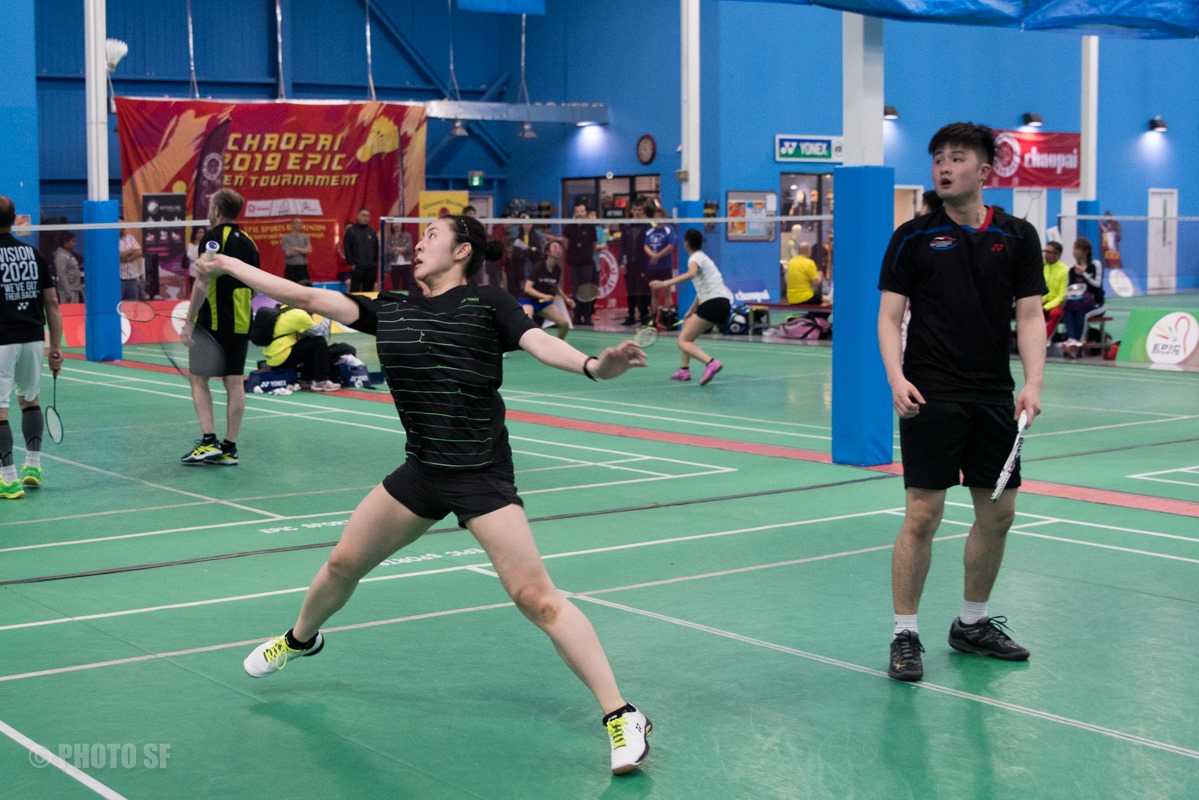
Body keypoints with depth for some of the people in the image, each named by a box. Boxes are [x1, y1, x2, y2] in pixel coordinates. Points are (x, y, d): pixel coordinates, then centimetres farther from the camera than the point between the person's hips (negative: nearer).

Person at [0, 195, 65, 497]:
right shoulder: (34, 253, 8)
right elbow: (52, 303, 7)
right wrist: (56, 347, 11)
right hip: (33, 338, 5)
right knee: (29, 399, 24)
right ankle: (33, 466, 21)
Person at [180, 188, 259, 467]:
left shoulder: (214, 237, -10)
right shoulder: (248, 242, 12)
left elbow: (203, 281, -17)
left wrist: (189, 321, -16)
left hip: (215, 323, -6)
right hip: (242, 323, 6)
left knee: (198, 378, 3)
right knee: (234, 382, 5)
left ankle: (208, 442, -6)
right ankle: (229, 448, 6)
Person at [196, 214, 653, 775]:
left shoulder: (486, 303, -7)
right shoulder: (390, 310, 8)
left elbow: (541, 343, -22)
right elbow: (306, 298, 11)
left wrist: (594, 366, -42)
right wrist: (230, 266, 13)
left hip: (482, 475, -6)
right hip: (421, 471, 6)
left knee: (533, 595, -15)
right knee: (344, 562, 19)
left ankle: (621, 717, -11)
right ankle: (301, 639, 52)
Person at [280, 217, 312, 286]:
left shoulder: (305, 238, 9)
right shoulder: (286, 238, 0)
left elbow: (309, 250, -6)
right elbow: (288, 252, -11)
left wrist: (296, 249, -11)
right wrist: (302, 251, -4)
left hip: (303, 267, 3)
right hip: (290, 267, -3)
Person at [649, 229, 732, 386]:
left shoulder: (695, 258, -5)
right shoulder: (702, 257, 25)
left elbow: (691, 274, -29)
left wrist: (665, 283, -37)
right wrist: (691, 311, 30)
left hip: (714, 302, -10)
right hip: (723, 302, 10)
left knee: (683, 341, -12)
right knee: (687, 325, 29)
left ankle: (711, 363, -36)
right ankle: (684, 369, 23)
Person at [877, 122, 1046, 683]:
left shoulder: (1018, 236, 7)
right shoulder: (912, 238, 1)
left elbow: (1029, 316, 5)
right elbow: (889, 316, -1)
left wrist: (1033, 383, -9)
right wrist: (896, 377, -16)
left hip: (994, 398, 4)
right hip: (931, 398, -4)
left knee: (997, 514, 10)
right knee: (922, 515, -7)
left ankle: (972, 624, 28)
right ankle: (905, 636, 3)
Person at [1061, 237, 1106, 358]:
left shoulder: (1095, 265, 4)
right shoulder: (1072, 270, 15)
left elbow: (1097, 284, -6)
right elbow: (1067, 289, 12)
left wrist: (1083, 274, -13)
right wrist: (1071, 293, -10)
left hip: (1095, 304, -3)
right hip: (1075, 303, 3)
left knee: (1082, 313, -35)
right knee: (1068, 312, -30)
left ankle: (1079, 342, -43)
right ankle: (1072, 341, -49)